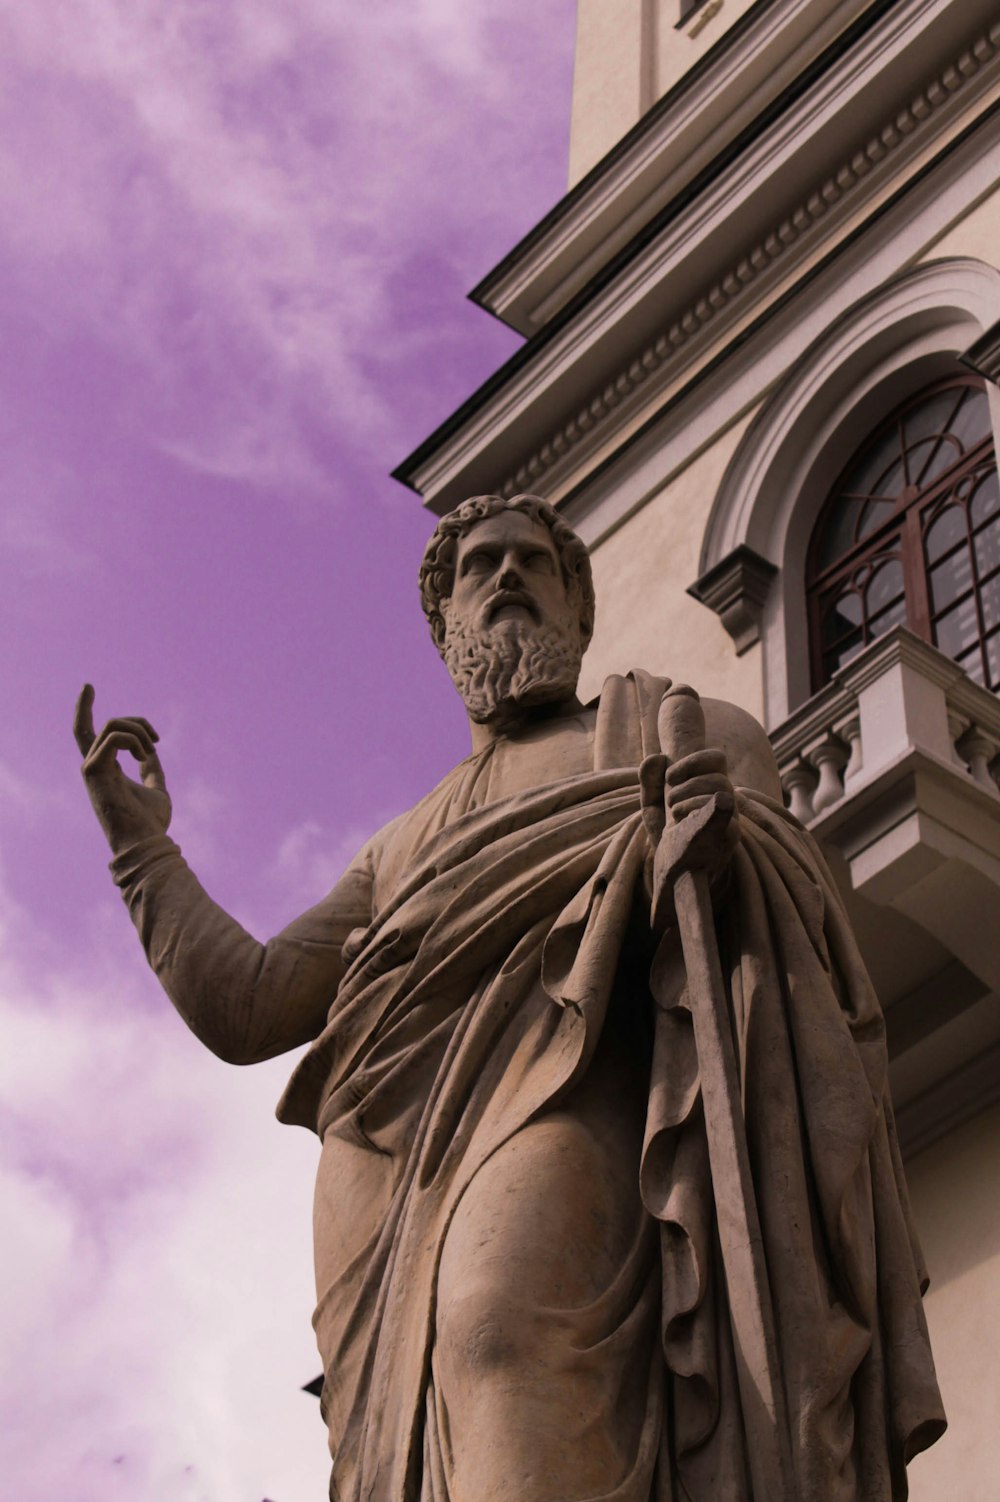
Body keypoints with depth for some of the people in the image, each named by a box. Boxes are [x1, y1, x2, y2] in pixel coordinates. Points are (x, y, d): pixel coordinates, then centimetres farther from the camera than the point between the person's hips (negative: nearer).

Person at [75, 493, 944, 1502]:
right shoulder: (400, 853, 37)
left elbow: (782, 912, 9)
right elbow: (244, 1012, 28)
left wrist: (722, 847, -15)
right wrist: (141, 843, 36)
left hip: (573, 1088, -5)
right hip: (393, 1189, 5)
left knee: (505, 1326, -37)